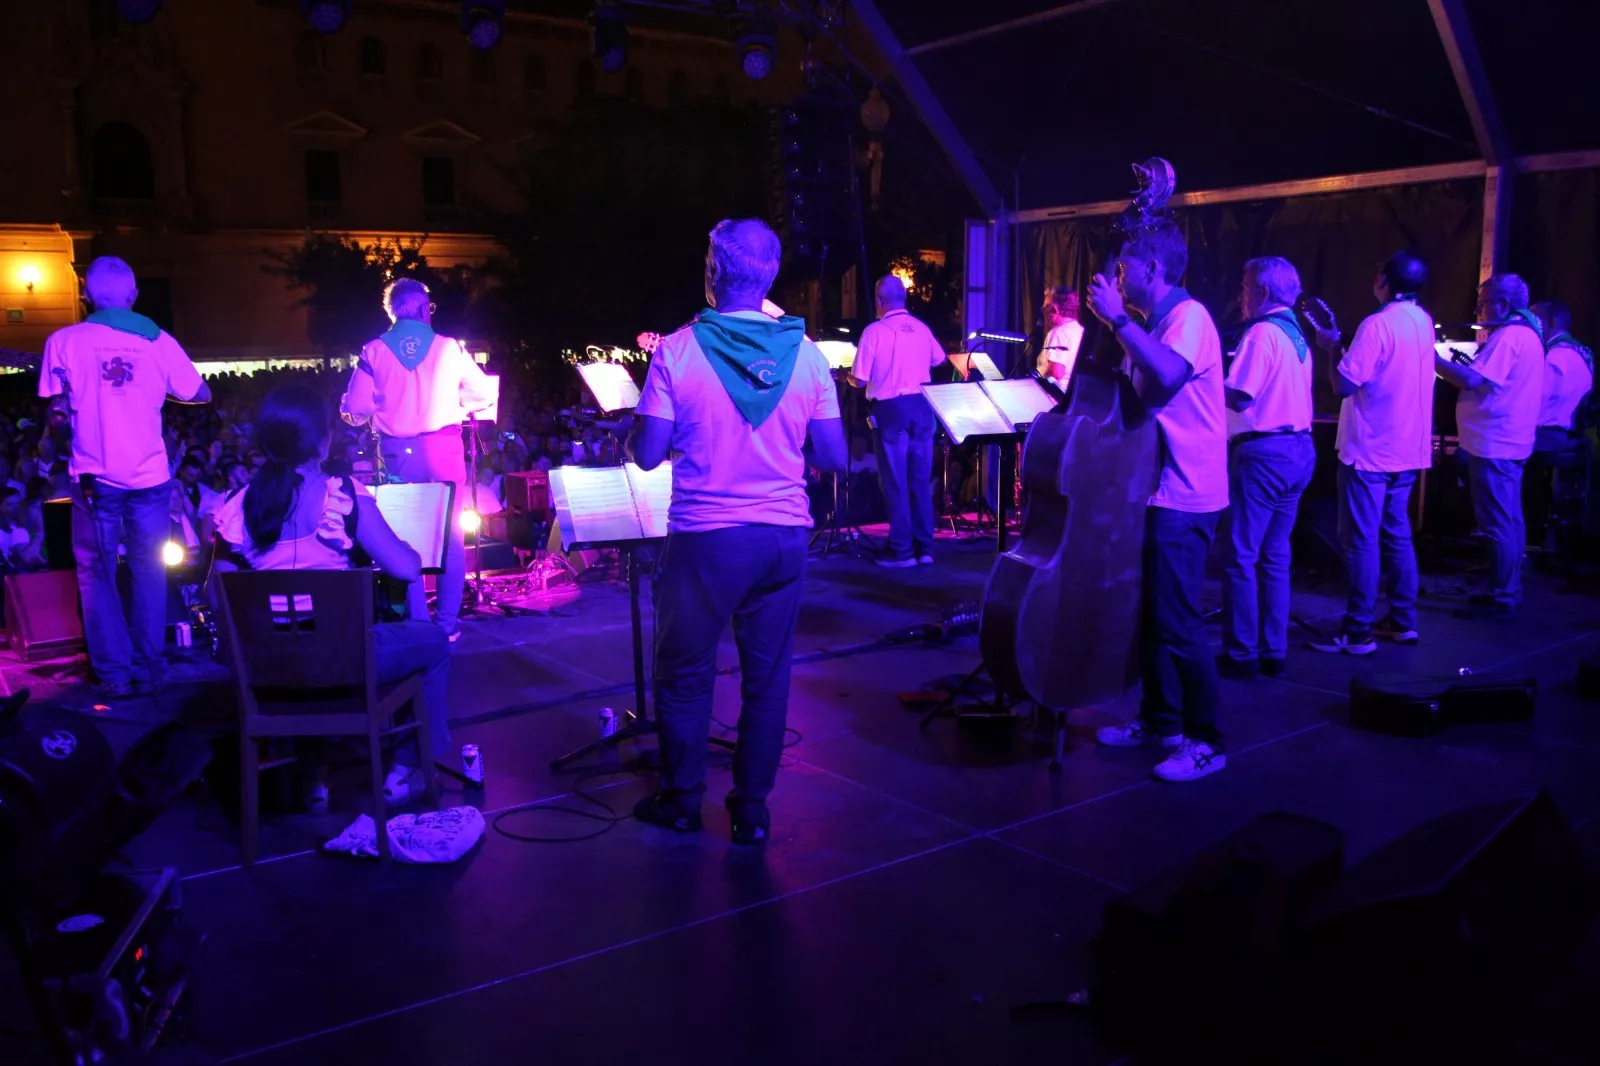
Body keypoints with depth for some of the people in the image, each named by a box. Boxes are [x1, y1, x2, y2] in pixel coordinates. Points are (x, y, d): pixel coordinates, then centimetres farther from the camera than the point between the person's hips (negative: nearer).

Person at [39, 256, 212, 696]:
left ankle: (115, 673, 9)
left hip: (95, 477, -1)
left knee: (97, 573, 10)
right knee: (149, 572, 11)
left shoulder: (64, 341, -2)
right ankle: (149, 668, 12)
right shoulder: (158, 340, 0)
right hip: (150, 475, 1)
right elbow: (201, 395, 8)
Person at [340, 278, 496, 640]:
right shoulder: (449, 347, -2)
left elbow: (355, 410, -3)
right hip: (444, 448, -1)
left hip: (398, 453, 1)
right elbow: (485, 394, 4)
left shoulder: (374, 351, 0)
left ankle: (416, 622, 13)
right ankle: (447, 622, 8)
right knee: (449, 535, 8)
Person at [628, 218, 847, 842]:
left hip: (706, 537, -2)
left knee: (685, 672, 14)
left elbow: (647, 455, -8)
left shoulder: (678, 350, -8)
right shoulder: (805, 353, -1)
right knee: (767, 676, 12)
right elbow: (834, 457, 0)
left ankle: (681, 802, 25)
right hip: (784, 536, 3)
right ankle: (752, 808, 20)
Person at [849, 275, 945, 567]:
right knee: (921, 479, 10)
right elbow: (938, 359, 25)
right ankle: (924, 548, 13)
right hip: (921, 406, 5)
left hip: (891, 409, -5)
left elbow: (859, 380, -11)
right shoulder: (922, 329, 6)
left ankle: (902, 550, 2)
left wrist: (852, 378, 12)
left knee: (895, 481, 1)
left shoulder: (875, 331, -10)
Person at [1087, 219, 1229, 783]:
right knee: (1149, 614, 15)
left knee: (1177, 623, -8)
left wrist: (1117, 317, -25)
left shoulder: (1189, 316, -12)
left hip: (1183, 498, -10)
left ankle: (1205, 741, 2)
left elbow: (1167, 374, -32)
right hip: (1158, 490, 10)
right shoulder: (1158, 325, 18)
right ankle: (1159, 719, 27)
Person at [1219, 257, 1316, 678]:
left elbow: (1239, 397, -18)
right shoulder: (1297, 334, 15)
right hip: (1297, 450, 9)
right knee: (1275, 556, 13)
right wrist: (1222, 383, 15)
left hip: (1263, 452, -9)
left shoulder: (1262, 332, -12)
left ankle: (1241, 654, 2)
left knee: (1241, 555, -2)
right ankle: (1274, 652, 17)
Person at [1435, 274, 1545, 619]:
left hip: (1494, 444, -11)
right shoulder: (1528, 335, 17)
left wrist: (1433, 358, -15)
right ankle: (1507, 592, 22)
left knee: (1498, 524, -7)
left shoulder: (1507, 337, -16)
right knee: (1509, 522, 15)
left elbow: (1471, 380, -22)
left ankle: (1501, 599, -3)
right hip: (1512, 441, 11)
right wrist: (1464, 362, 15)